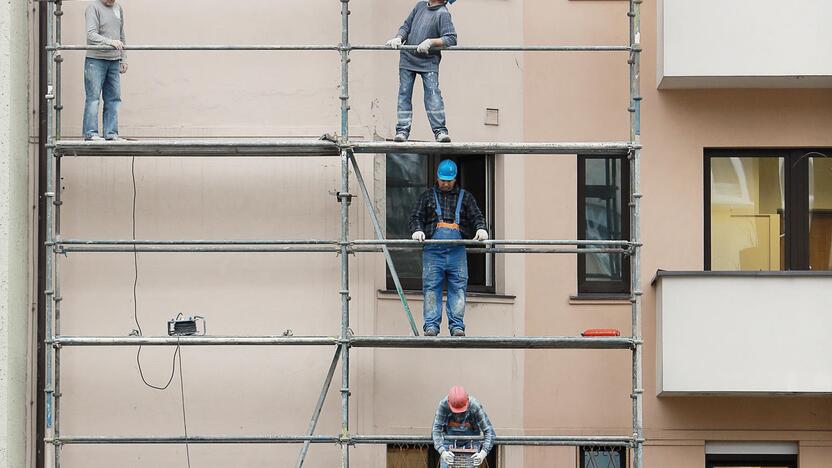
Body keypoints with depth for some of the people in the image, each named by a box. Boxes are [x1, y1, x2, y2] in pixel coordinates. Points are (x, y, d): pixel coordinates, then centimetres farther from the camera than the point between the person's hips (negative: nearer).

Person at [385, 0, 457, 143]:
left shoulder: (443, 14, -10)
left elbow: (451, 39, -19)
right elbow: (406, 26, 14)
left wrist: (430, 41, -28)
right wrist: (399, 38, -5)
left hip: (429, 61, -5)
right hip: (408, 58, 5)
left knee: (433, 93, -15)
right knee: (404, 94, 2)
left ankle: (440, 131, -15)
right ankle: (402, 130, 5)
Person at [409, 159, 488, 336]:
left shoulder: (465, 197, 19)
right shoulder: (428, 196, 18)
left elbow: (477, 216, 11)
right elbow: (416, 216, 12)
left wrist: (482, 229, -11)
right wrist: (417, 230, -10)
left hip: (457, 249, 0)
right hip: (433, 248, 0)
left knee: (458, 287, -4)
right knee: (431, 287, -5)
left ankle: (457, 326, -2)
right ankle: (431, 326, -4)